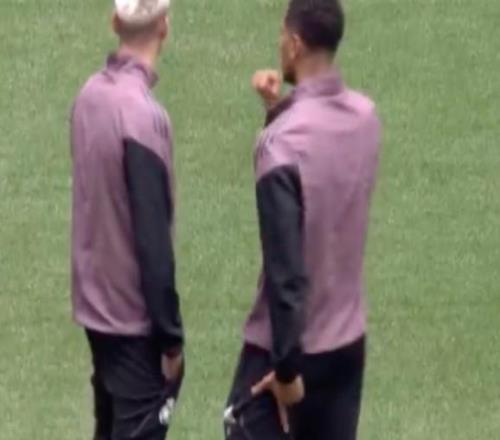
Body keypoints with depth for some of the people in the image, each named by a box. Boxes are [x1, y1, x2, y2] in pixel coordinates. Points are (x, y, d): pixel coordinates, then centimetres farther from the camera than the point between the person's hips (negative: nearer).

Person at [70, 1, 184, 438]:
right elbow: (153, 238, -22)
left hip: (96, 302, 8)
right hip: (133, 312, -8)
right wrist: (171, 335, -15)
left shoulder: (90, 96, 3)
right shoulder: (142, 115, -23)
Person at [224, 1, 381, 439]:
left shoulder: (283, 142, -23)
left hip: (289, 345, -7)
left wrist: (287, 367, -18)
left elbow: (285, 269, -24)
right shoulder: (366, 116, -1)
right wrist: (280, 110, 5)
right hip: (347, 338, 7)